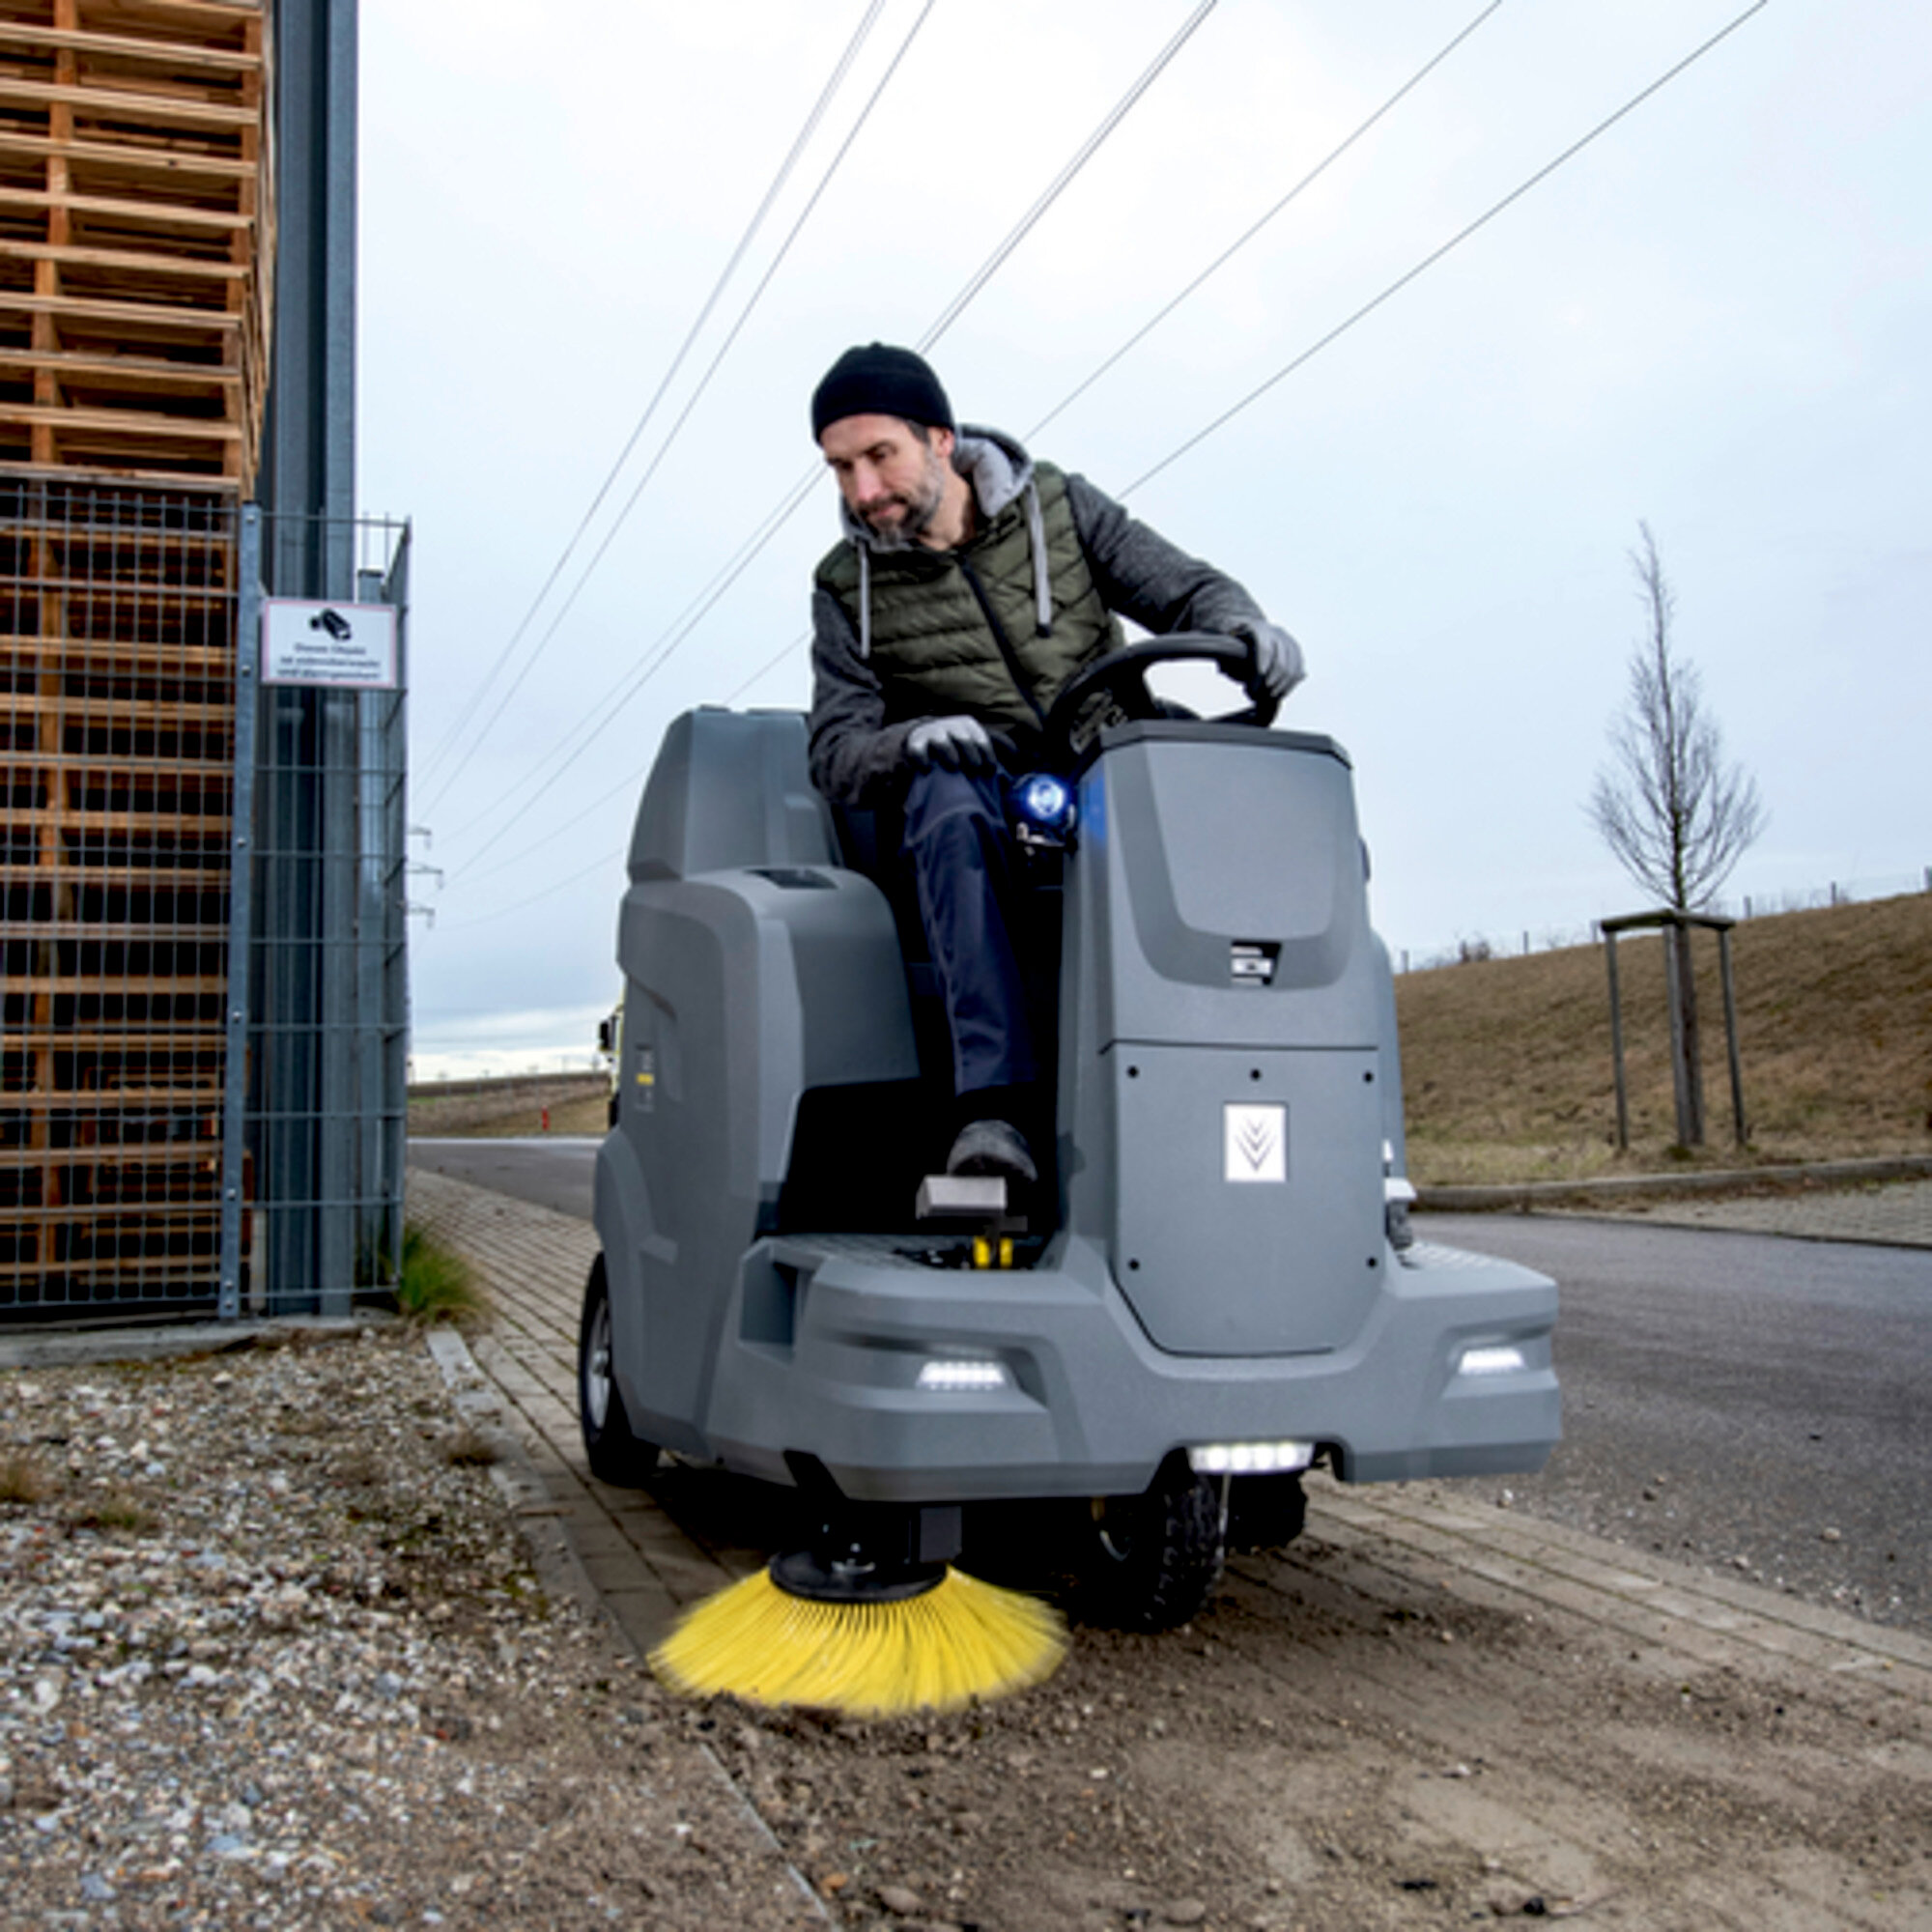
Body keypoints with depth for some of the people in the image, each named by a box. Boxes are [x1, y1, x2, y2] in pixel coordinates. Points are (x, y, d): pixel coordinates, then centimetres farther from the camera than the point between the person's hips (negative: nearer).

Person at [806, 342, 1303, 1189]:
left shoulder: (1059, 507, 9)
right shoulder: (848, 588, 8)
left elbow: (1180, 587, 5)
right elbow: (836, 753, 1)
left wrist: (1243, 623, -19)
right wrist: (909, 740, -22)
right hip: (982, 791, -1)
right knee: (950, 799, -39)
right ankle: (995, 1102, -47)